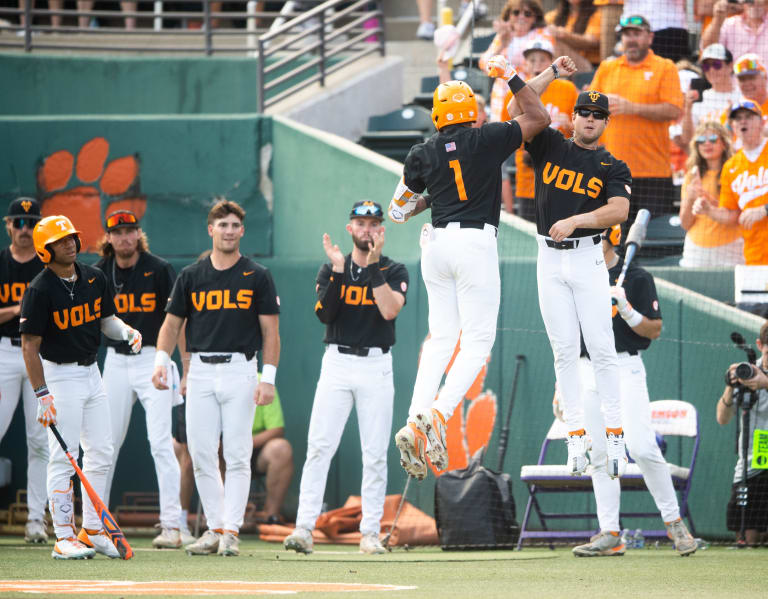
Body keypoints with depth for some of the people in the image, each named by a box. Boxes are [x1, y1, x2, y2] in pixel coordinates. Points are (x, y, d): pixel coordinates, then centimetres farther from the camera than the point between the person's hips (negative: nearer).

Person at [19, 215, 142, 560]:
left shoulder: (94, 279, 5)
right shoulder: (40, 290, -15)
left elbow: (106, 320, 18)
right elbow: (29, 346, -15)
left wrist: (127, 331, -5)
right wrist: (43, 395, -20)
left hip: (91, 373, 7)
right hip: (59, 377, -7)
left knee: (101, 454, 9)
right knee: (63, 459, -7)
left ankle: (92, 531, 18)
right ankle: (64, 538, -4)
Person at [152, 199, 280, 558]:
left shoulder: (257, 277, 4)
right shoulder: (191, 277, 10)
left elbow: (270, 330, 2)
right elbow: (172, 323, 11)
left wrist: (268, 378, -6)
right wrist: (161, 360, -6)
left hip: (240, 370, -3)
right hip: (201, 371, 3)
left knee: (237, 455, -6)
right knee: (202, 454, 1)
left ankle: (231, 531, -3)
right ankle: (214, 528, 10)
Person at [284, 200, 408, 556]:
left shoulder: (394, 271, 5)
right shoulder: (331, 270, 9)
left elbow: (390, 310, -14)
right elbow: (324, 314, -7)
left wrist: (374, 266, -17)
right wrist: (338, 272, -16)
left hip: (377, 366, 0)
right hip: (337, 365, 0)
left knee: (375, 453, -1)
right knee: (319, 446, -9)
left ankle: (370, 533, 5)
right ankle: (304, 528, -13)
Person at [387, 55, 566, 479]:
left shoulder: (422, 156, 5)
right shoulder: (486, 141, -4)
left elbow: (398, 211, 13)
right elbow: (538, 118, 6)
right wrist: (510, 76, 8)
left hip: (436, 244, 4)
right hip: (475, 243, -4)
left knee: (441, 338, 10)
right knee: (478, 340, -1)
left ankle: (415, 423, -2)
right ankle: (437, 416, -19)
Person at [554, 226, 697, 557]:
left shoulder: (637, 278, -1)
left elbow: (654, 331, -3)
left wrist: (626, 309, -19)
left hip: (624, 369, -5)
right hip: (586, 373, 5)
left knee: (642, 448, -15)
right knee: (599, 453, 2)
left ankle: (673, 520, -3)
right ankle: (609, 534, 3)